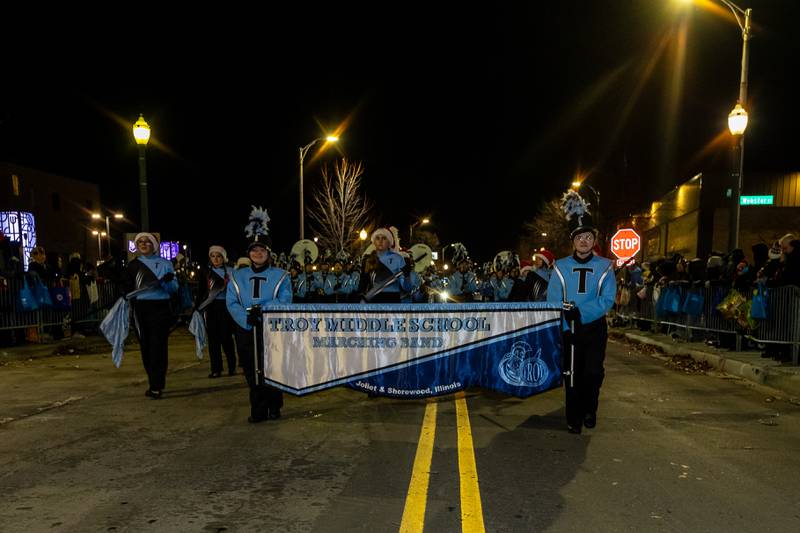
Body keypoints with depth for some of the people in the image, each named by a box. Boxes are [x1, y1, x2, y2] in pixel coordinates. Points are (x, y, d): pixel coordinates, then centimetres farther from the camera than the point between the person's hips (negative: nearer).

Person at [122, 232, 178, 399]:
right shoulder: (133, 265, 12)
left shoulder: (165, 263, 7)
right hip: (141, 309, 3)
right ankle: (155, 384, 14)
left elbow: (174, 289, 4)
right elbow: (128, 289, 14)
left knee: (158, 347, -7)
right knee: (146, 347, 5)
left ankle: (156, 386, -6)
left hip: (160, 309, -3)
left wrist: (168, 281, -16)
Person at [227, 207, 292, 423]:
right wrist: (247, 318, -19)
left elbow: (284, 301, -11)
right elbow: (232, 303, -1)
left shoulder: (281, 276, 2)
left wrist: (262, 310, -25)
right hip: (246, 331, 2)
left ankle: (274, 408, 18)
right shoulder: (238, 277, 9)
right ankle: (258, 411, 15)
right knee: (252, 372, 5)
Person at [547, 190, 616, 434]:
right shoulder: (561, 266, 0)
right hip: (569, 329, 0)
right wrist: (567, 319, -17)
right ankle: (574, 418, 17)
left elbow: (607, 300, -10)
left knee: (593, 372, -4)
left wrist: (580, 312, -22)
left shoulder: (604, 266, -1)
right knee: (572, 373, 5)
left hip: (595, 327, 0)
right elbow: (553, 301, -4)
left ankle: (589, 410, 22)